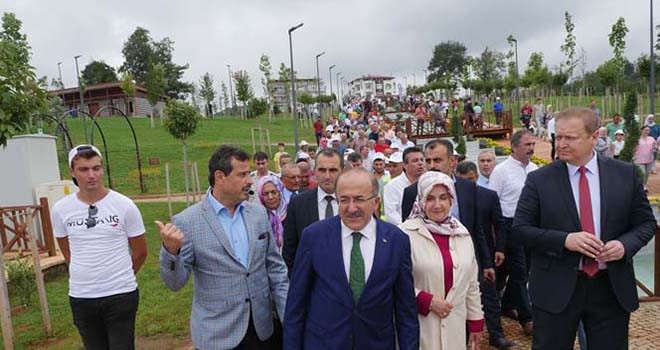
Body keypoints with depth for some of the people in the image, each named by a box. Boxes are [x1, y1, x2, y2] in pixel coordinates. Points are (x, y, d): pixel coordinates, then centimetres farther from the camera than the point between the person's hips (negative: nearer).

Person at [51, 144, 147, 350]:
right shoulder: (60, 209, -1)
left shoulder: (124, 205, -9)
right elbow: (67, 252, 15)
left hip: (121, 295, -3)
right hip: (80, 297, 3)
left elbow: (140, 252, 1)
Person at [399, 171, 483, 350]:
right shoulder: (406, 233, -13)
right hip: (419, 326, -4)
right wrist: (427, 301, -15)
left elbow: (471, 282, 12)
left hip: (454, 325, 4)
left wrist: (476, 320, 13)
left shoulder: (462, 233, 4)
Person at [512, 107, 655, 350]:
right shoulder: (539, 180, -6)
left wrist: (625, 244, -12)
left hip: (612, 287, 2)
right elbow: (520, 228, -7)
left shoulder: (626, 174, 1)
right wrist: (564, 240, -20)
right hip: (556, 288, -2)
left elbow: (646, 222, 8)